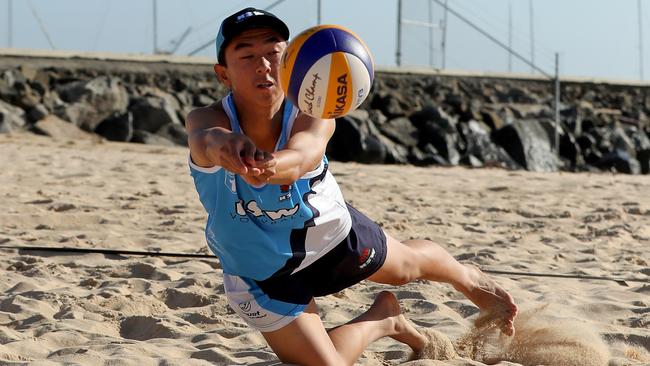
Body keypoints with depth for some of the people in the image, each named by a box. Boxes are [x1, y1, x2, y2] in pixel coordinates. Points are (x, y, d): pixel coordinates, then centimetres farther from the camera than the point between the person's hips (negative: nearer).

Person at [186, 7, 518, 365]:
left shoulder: (314, 117, -32)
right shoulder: (208, 119, -33)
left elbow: (303, 153, -57)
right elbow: (206, 138, -60)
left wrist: (275, 165, -82)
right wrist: (227, 145, -85)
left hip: (331, 231, 2)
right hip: (262, 277, -1)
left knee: (409, 263, 28)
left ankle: (468, 278, 64)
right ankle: (381, 319, 31)